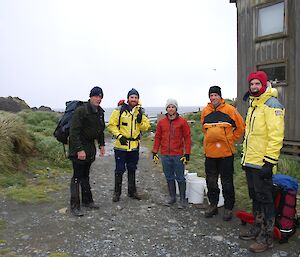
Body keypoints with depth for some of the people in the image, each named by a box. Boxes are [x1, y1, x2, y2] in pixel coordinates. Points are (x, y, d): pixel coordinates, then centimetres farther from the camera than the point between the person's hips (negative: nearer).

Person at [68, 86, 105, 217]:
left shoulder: (100, 112, 7)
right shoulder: (81, 111, -19)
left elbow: (101, 129, 19)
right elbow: (74, 131, -22)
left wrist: (101, 145, 14)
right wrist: (79, 150, -25)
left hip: (90, 147, 8)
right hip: (78, 148, -8)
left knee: (85, 175, 17)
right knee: (77, 177, -3)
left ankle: (87, 201, 27)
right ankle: (74, 206, 6)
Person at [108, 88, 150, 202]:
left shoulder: (141, 112, 7)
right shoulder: (119, 110, -6)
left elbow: (146, 127, 4)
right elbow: (111, 125, -7)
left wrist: (140, 120, -15)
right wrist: (119, 136, -17)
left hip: (134, 146, 4)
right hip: (121, 146, -4)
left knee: (132, 170, 16)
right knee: (119, 170, 3)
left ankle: (132, 191, 29)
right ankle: (117, 192, 18)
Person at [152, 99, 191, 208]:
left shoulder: (182, 122, -3)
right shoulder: (161, 122, 6)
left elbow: (187, 138, -3)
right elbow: (157, 137, 10)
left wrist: (187, 154, -6)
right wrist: (155, 152, 7)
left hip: (178, 155, -3)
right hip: (165, 155, 3)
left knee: (180, 178, 4)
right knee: (169, 177, 13)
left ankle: (182, 199, 18)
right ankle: (172, 197, 27)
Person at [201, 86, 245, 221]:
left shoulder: (230, 109, -6)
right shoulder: (205, 111, 5)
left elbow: (241, 127, 2)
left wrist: (231, 139, 1)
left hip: (226, 152, -4)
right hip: (210, 152, 4)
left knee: (227, 182, 6)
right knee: (211, 181, 13)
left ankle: (228, 207, 20)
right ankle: (213, 205, 29)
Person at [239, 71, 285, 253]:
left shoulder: (272, 105, -13)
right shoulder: (253, 105, 17)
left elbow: (276, 136, -20)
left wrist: (269, 161, -22)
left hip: (262, 163, -9)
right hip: (250, 162, 9)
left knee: (265, 199, 1)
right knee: (255, 197, 18)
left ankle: (267, 237, 14)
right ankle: (258, 228, 34)